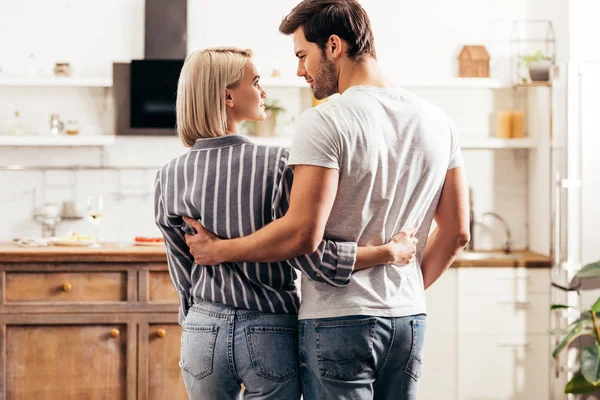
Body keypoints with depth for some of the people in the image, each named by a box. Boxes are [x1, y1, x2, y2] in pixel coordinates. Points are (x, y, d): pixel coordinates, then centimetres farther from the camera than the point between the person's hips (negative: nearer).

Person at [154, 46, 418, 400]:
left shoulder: (171, 177, -1)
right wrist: (391, 252, -4)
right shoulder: (277, 165, -12)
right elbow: (312, 256, -14)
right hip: (270, 334, -3)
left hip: (203, 334, 3)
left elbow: (184, 276, 5)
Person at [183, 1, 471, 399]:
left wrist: (219, 250, -7)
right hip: (410, 320, 7)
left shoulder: (325, 121, -14)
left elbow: (303, 234, -20)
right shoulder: (437, 122, 7)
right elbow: (456, 232, 11)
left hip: (339, 320, -6)